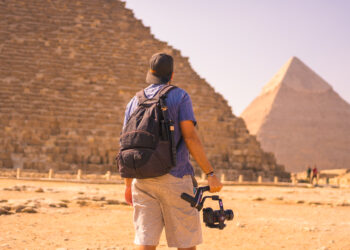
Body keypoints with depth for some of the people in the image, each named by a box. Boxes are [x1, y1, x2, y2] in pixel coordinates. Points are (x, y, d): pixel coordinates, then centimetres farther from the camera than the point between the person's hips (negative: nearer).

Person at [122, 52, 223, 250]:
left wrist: (128, 184, 19)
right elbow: (190, 137, -12)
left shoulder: (134, 102, 13)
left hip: (142, 180, 4)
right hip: (175, 178, -4)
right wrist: (211, 174, -10)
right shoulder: (179, 96, 0)